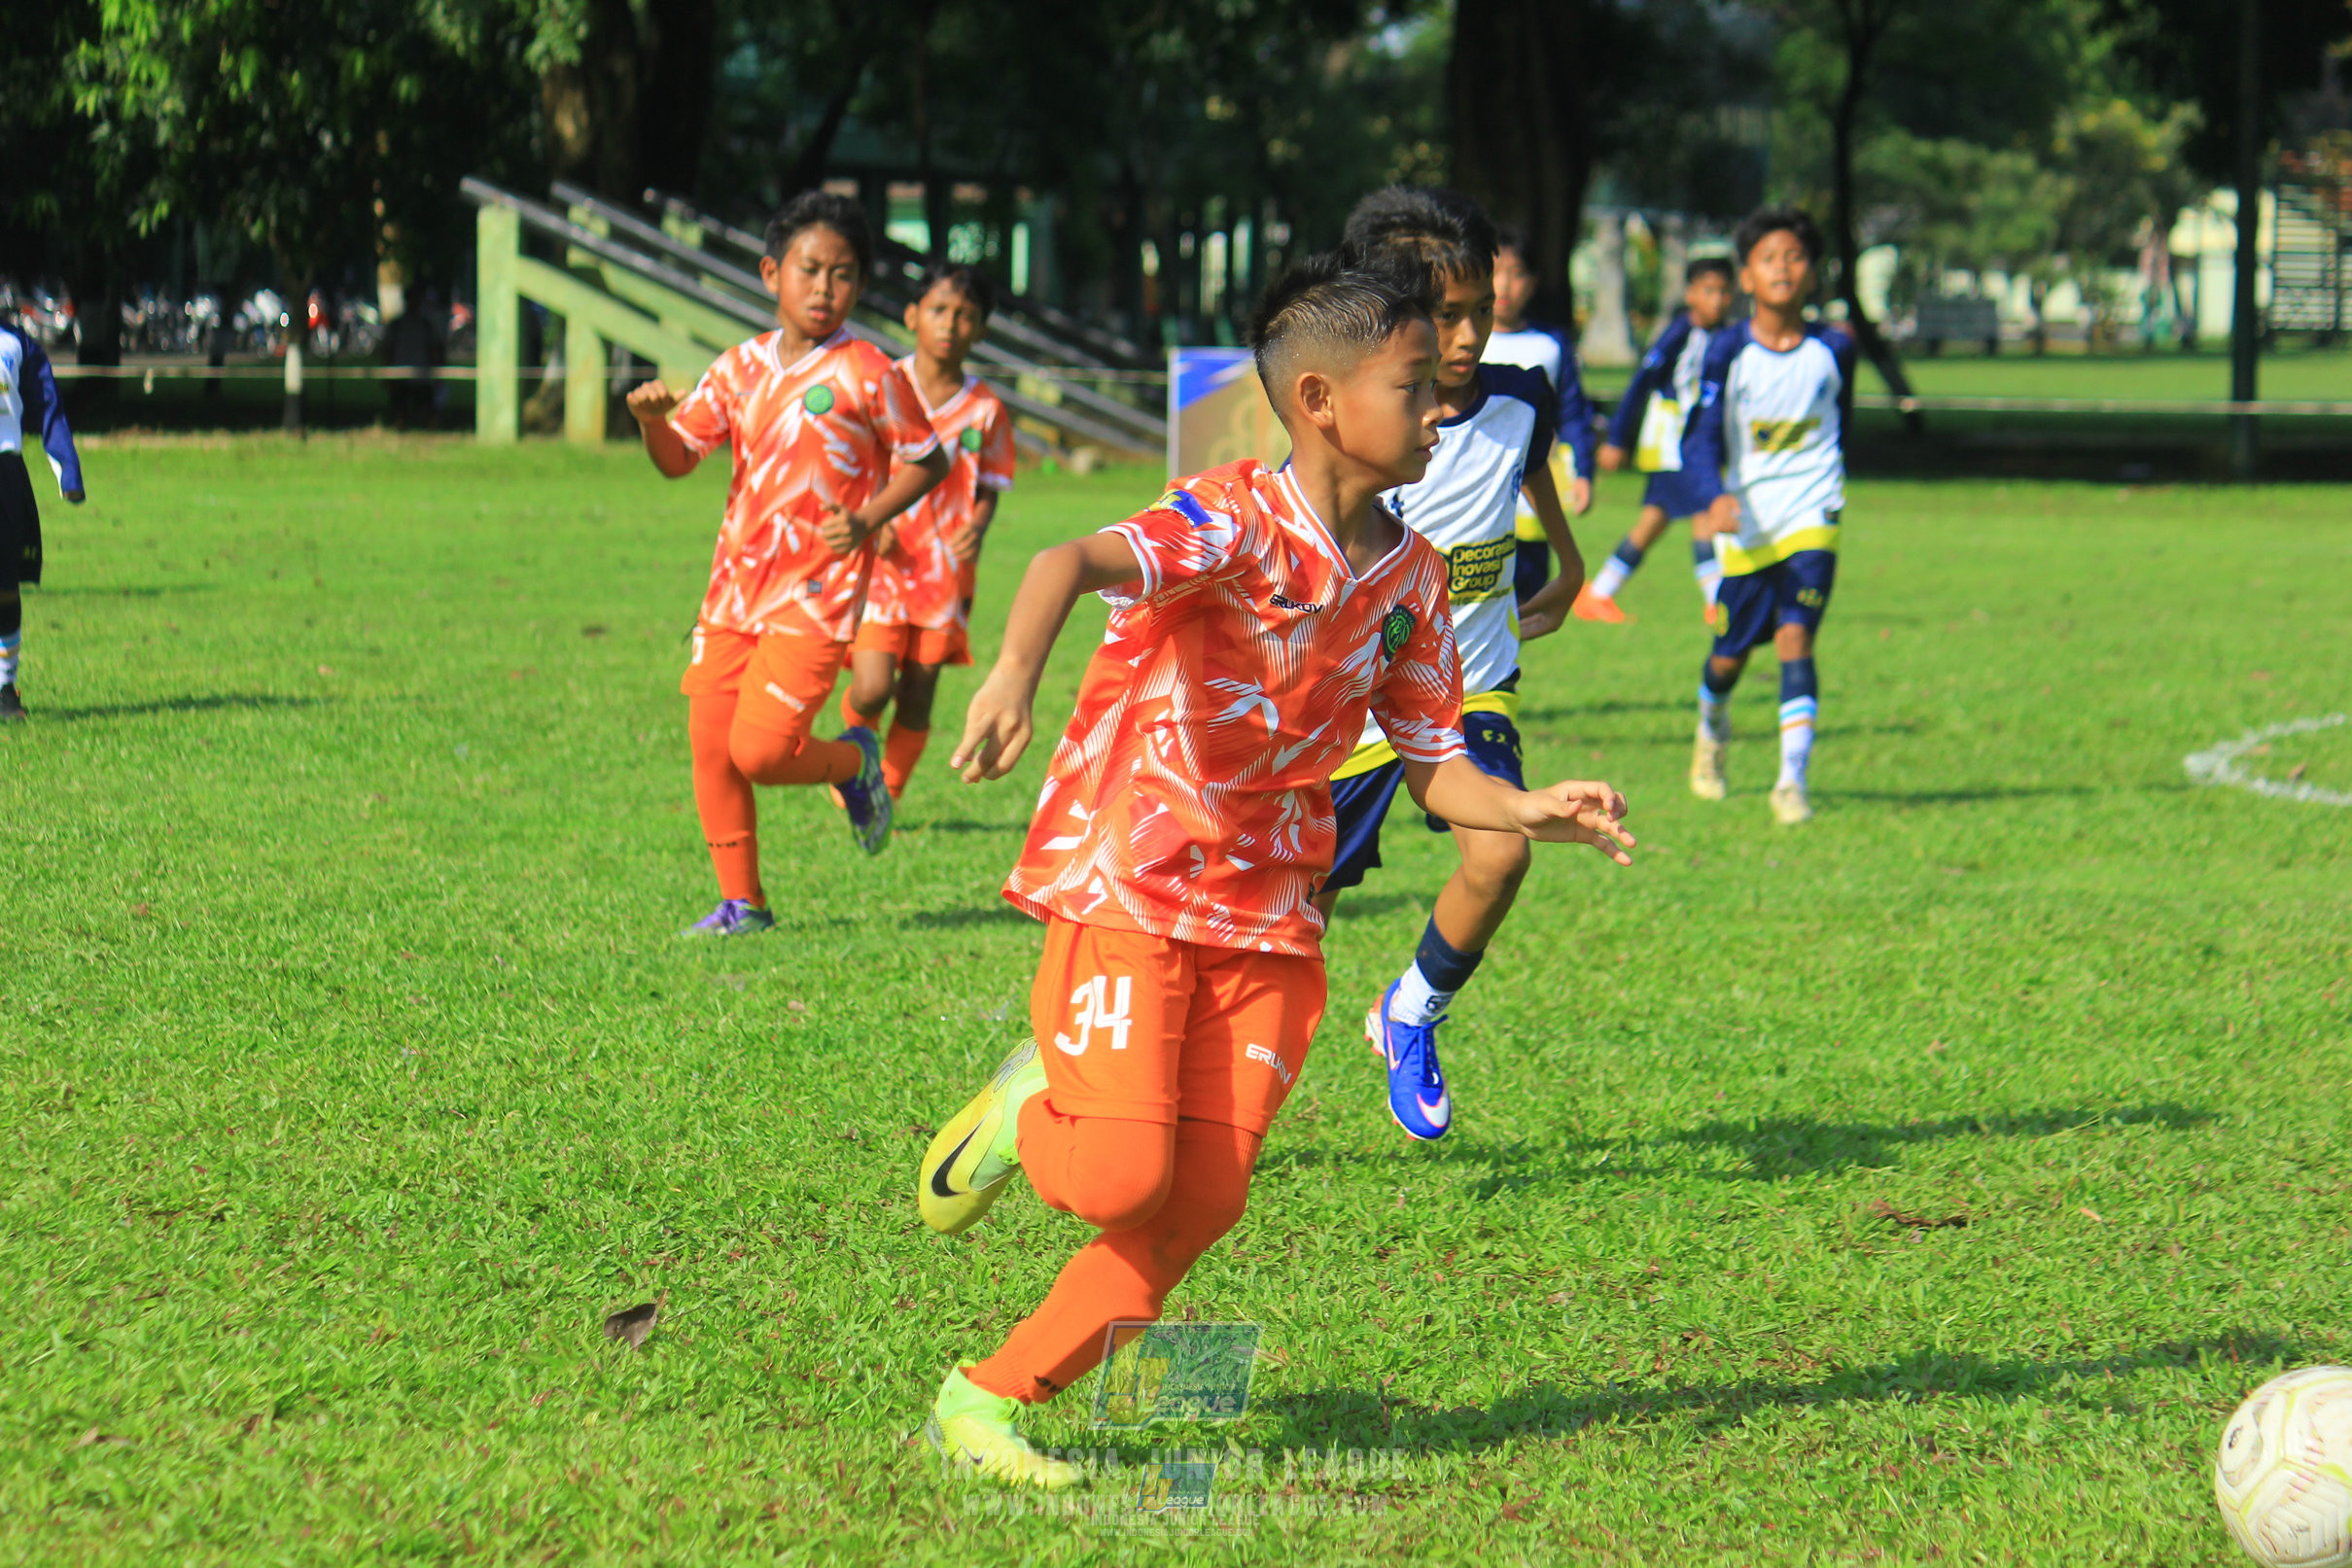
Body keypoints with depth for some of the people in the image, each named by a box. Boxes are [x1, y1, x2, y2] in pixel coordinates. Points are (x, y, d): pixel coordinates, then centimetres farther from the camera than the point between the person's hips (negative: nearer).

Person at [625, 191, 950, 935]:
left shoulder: (868, 374, -7)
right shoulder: (741, 367, 7)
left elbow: (926, 460, 1)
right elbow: (678, 456, 9)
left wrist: (868, 518, -14)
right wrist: (651, 418, -13)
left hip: (816, 595, -5)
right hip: (736, 586, 5)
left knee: (758, 751, -14)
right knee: (709, 746, 2)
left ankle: (855, 762, 18)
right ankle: (742, 903, 15)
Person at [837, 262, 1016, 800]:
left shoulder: (985, 410, 2)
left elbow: (988, 491, 6)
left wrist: (977, 527, -15)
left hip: (944, 568, 2)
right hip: (879, 560, -2)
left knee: (917, 695, 2)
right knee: (872, 688, -12)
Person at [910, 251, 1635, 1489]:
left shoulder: (1411, 577, 5)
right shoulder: (1237, 523, -17)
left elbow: (1432, 766, 11)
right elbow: (1075, 561, -35)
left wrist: (1528, 814, -9)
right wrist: (1014, 671, -55)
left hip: (1265, 913, 6)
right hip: (1125, 879, -6)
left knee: (1200, 1202, -1)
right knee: (1118, 1176, -16)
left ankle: (988, 1400, 11)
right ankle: (1029, 1107, 19)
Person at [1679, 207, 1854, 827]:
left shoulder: (1833, 350, 0)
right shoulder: (1729, 351, -6)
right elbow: (1701, 437, -10)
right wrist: (1713, 500, -27)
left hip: (1811, 518, 0)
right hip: (1745, 522, 0)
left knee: (1795, 637, -17)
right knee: (1731, 653, 11)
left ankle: (1793, 780, -18)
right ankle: (1711, 735, 45)